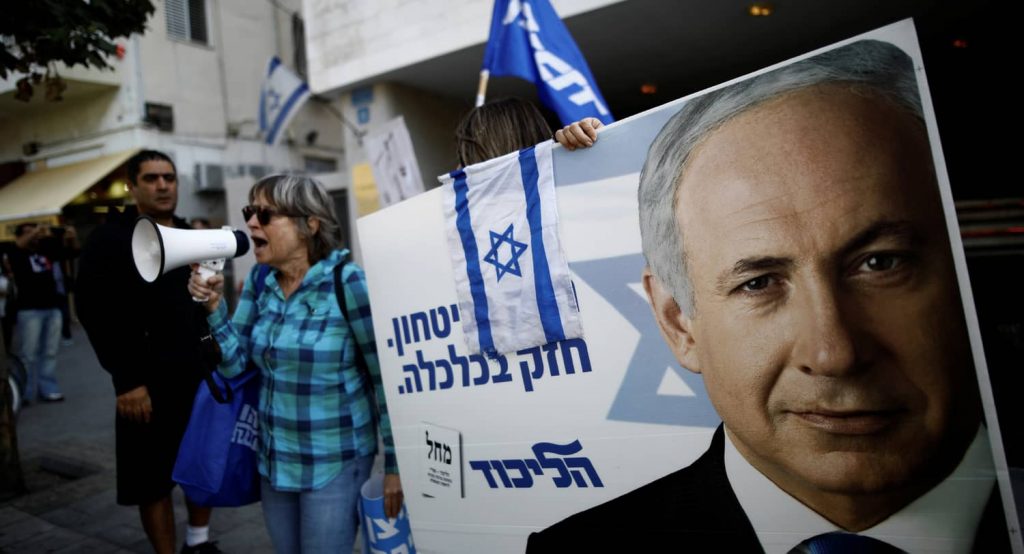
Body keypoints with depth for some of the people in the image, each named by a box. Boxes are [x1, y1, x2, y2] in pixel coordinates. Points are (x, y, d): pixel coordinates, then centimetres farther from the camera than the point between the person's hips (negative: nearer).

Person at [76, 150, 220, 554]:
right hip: (149, 383, -6)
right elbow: (96, 314, -12)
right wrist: (126, 380, -18)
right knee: (154, 477, 4)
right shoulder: (110, 239, -5)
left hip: (201, 375, 6)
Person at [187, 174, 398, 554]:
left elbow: (384, 376, -16)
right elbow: (234, 365, 3)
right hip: (273, 458, 6)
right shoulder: (260, 279, 1)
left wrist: (394, 464, -13)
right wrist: (213, 306, -12)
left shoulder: (347, 281, -19)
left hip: (333, 463, -6)